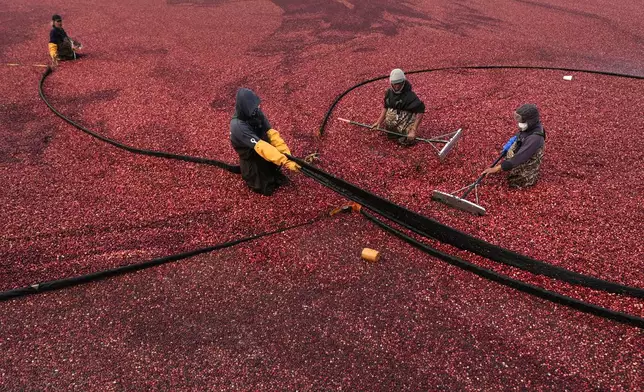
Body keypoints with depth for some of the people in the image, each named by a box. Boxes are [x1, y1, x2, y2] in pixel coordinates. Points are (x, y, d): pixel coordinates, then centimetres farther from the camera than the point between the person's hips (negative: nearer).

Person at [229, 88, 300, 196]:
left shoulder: (256, 113, -16)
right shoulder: (238, 126, -37)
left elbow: (271, 134, -19)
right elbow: (261, 147, -42)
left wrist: (287, 155, -31)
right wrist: (285, 162, -48)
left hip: (263, 154, 6)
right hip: (251, 159, -6)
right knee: (266, 188, 3)